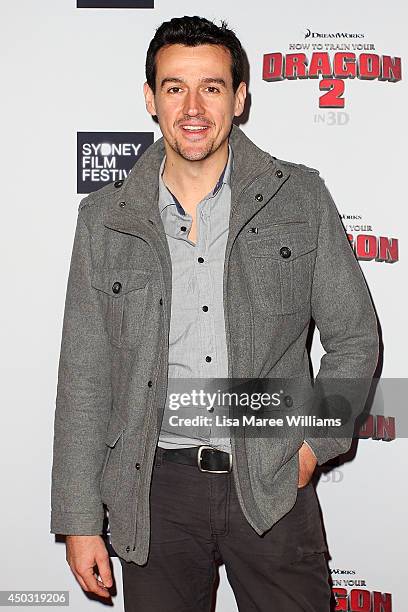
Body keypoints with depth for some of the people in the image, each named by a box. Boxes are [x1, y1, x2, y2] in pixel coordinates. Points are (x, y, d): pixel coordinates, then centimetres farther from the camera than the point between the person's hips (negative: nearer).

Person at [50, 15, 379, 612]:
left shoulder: (301, 198, 0)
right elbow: (84, 377, 3)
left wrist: (315, 442, -5)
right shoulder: (105, 219, 2)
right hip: (156, 488, 1)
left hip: (273, 483, 0)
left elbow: (355, 338, 6)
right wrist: (80, 519, 1)